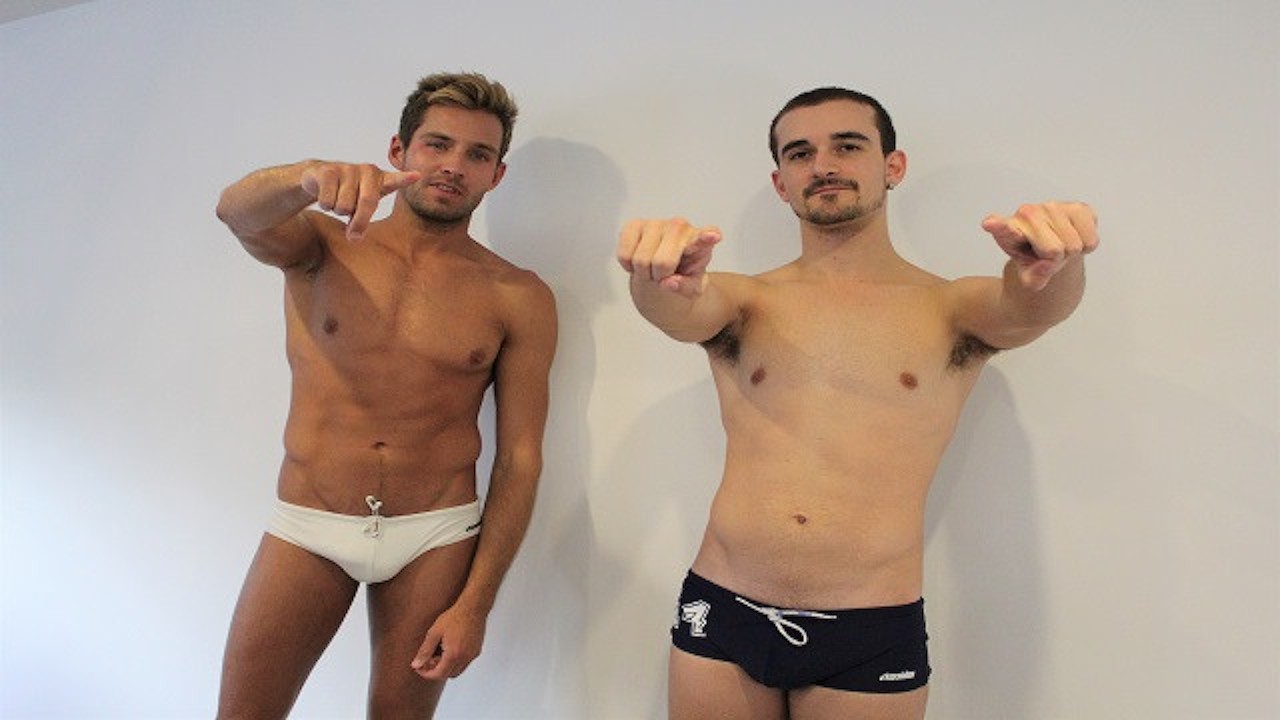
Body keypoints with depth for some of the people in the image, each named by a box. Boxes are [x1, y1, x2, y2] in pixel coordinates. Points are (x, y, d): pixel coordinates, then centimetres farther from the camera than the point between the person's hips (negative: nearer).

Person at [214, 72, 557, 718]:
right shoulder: (323, 246, 2)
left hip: (435, 537, 0)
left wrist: (475, 604, -8)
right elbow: (236, 211, -21)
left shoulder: (519, 299, -4)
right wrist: (309, 177, -44)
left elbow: (520, 457, -5)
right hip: (308, 526, 1)